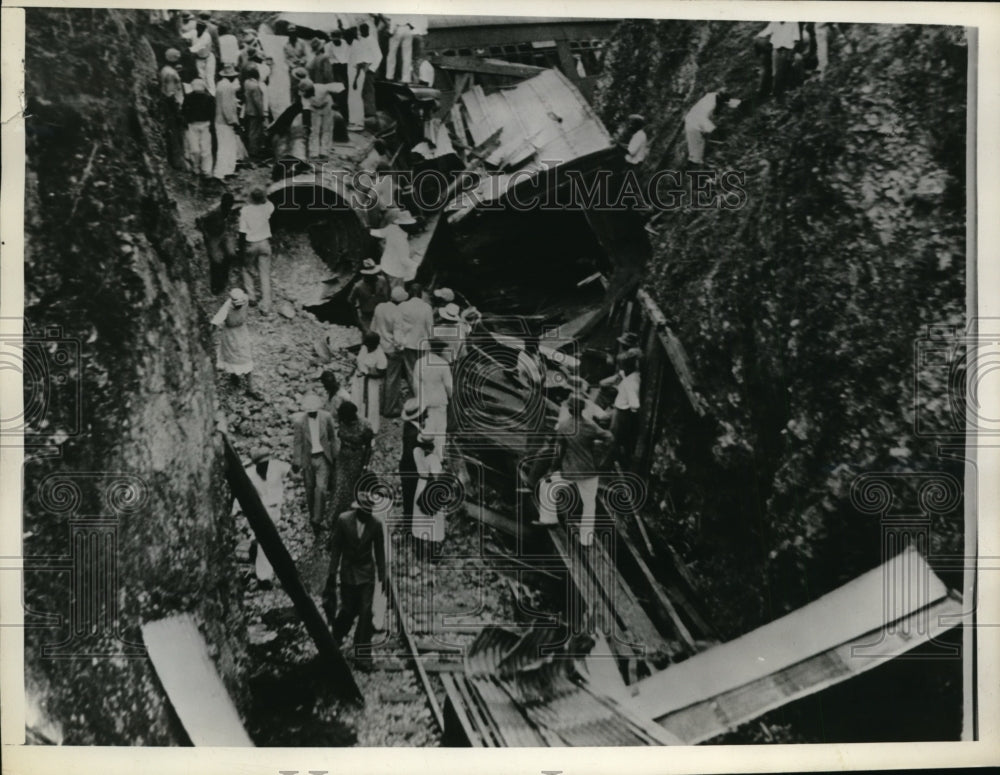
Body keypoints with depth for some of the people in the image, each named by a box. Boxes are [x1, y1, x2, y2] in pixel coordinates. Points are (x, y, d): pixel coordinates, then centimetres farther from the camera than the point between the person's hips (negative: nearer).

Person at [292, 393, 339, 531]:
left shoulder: (326, 417, -7)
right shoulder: (299, 421, -11)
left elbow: (333, 437, 4)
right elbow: (297, 443, -4)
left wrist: (336, 456, 8)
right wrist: (296, 462, -3)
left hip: (323, 458, 0)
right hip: (308, 459, 0)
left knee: (321, 488, -9)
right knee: (310, 489, 12)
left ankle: (317, 520, -4)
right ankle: (312, 516, 31)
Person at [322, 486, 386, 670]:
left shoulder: (376, 523, -9)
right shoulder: (343, 520, -11)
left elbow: (379, 551, 1)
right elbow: (336, 548, -1)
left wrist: (382, 576, 5)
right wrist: (332, 573, 1)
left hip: (367, 574, 0)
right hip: (348, 573, 0)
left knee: (365, 613, -6)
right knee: (348, 611, 5)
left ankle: (361, 656, 3)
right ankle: (336, 638, 37)